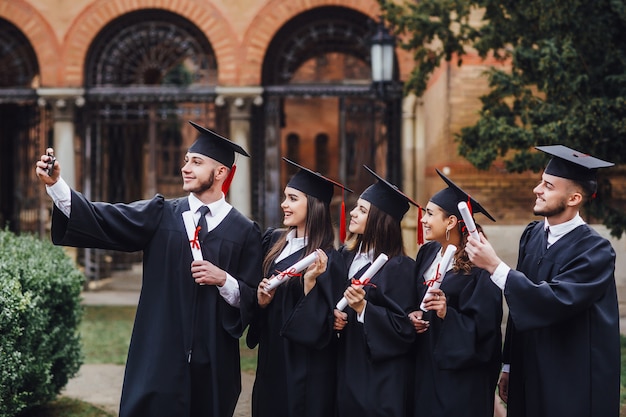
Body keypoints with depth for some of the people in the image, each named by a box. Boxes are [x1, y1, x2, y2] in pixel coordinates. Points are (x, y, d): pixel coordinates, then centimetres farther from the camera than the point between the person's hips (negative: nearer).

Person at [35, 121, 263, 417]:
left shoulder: (245, 232, 1)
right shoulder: (161, 215, 4)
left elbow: (253, 300, 1)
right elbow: (103, 219, -7)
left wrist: (223, 280, -17)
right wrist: (55, 183, -18)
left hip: (213, 362, 0)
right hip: (159, 356, 1)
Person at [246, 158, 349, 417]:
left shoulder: (326, 260, -15)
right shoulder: (273, 241, 3)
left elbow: (319, 328, -19)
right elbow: (253, 292, 13)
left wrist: (310, 281, -29)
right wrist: (261, 299, -7)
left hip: (304, 369, -6)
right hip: (271, 359, 6)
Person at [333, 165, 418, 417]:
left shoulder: (400, 268, -12)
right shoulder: (346, 256, 7)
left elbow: (404, 328, -15)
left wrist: (364, 308, -24)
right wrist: (334, 316, -3)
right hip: (347, 369, 6)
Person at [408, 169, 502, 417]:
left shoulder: (476, 266, -17)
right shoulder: (427, 253, 5)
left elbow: (483, 327, -18)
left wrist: (447, 315, -28)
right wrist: (413, 315, -3)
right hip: (425, 364, 7)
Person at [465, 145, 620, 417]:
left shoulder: (595, 251, -18)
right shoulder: (532, 235, 3)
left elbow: (555, 302, -29)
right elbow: (521, 303, 8)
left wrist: (494, 266, -30)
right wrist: (509, 366, 12)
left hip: (574, 386, -6)